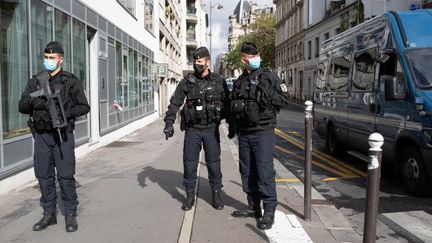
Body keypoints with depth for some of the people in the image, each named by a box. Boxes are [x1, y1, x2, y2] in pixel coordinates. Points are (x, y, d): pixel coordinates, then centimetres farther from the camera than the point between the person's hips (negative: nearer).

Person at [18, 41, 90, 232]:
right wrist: (32, 102, -14)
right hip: (41, 135, 4)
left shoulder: (71, 81, -1)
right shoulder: (35, 81, 11)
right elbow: (22, 106, 9)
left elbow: (84, 107, -2)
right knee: (43, 175, 9)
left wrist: (65, 113, -18)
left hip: (62, 134, -4)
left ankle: (70, 214, 11)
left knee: (65, 176, -2)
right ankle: (49, 214, 22)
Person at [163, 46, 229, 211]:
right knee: (189, 162, 5)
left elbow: (227, 104, 7)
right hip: (192, 129, 1)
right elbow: (175, 103, 0)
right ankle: (190, 195, 19)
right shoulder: (187, 82, 1)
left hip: (211, 129, 0)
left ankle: (216, 194, 20)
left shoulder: (219, 81, 1)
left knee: (214, 162, 6)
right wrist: (169, 123, -8)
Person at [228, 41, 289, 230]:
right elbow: (233, 107, 23)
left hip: (263, 132, -6)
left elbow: (284, 100, -1)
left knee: (265, 172, -7)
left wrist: (268, 94, -16)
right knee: (247, 171, 11)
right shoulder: (239, 82, 15)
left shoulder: (269, 77, 1)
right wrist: (232, 128, 23)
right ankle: (253, 206, 25)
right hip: (244, 133, 6)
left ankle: (269, 211, 2)